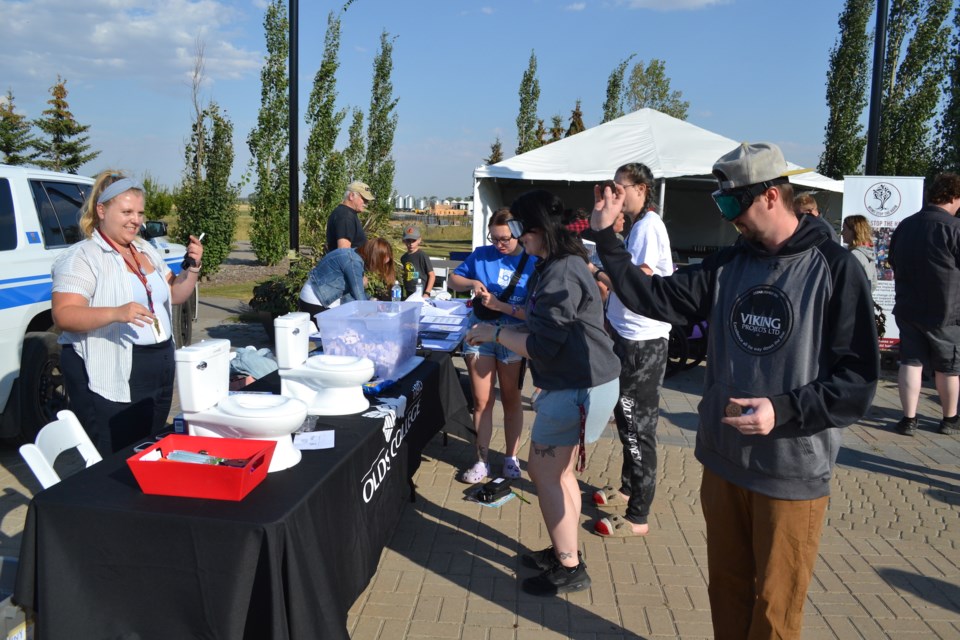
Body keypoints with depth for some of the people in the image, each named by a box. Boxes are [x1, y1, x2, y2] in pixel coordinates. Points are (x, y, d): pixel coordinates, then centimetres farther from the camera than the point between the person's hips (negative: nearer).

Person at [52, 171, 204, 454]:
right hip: (110, 379, -7)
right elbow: (63, 316, -18)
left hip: (160, 373, 7)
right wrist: (116, 313, -33)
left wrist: (193, 268, 0)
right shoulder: (82, 257, -9)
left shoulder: (146, 250, 14)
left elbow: (175, 295, 18)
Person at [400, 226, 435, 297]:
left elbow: (432, 276, -9)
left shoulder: (422, 256, -9)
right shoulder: (403, 258, 9)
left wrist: (427, 293, -14)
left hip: (421, 294, -6)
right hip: (409, 295, 6)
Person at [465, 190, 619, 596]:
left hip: (578, 389, -11)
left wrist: (495, 333, -10)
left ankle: (569, 569, 11)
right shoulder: (563, 264, 13)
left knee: (545, 473, -1)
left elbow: (541, 345, -21)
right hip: (577, 383, 11)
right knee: (558, 472, 18)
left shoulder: (560, 274, -21)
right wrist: (502, 320, 15)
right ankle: (564, 552, 32)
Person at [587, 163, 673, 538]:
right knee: (627, 418, 20)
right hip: (631, 336, 10)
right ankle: (629, 489, 35)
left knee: (638, 426, -4)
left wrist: (595, 272, -12)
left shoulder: (648, 226, -15)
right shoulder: (639, 225, 16)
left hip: (643, 341, -10)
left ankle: (638, 517, 5)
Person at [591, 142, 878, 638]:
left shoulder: (835, 269, -11)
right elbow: (654, 298, -1)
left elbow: (859, 381, -12)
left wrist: (783, 410, -25)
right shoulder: (728, 264, 4)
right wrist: (605, 236, -8)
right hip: (722, 462, 5)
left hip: (791, 474, -4)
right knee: (727, 589, 21)